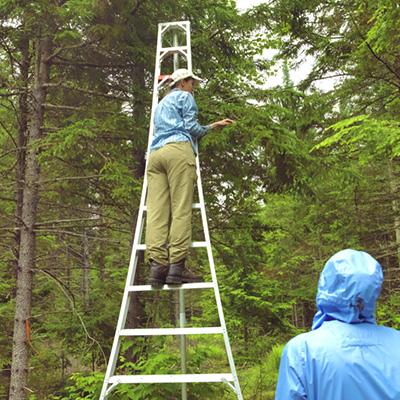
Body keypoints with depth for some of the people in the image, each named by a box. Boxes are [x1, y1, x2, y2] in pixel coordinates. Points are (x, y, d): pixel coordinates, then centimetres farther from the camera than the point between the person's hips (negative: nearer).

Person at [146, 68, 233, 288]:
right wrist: (209, 128, 25)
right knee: (181, 209, -13)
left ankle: (157, 265, -21)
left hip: (155, 153, 7)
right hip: (178, 150, -7)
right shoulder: (184, 97, 15)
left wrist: (213, 125, 45)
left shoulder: (161, 103, 39)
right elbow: (191, 126, 3)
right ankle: (177, 265, -22)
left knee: (157, 211, -9)